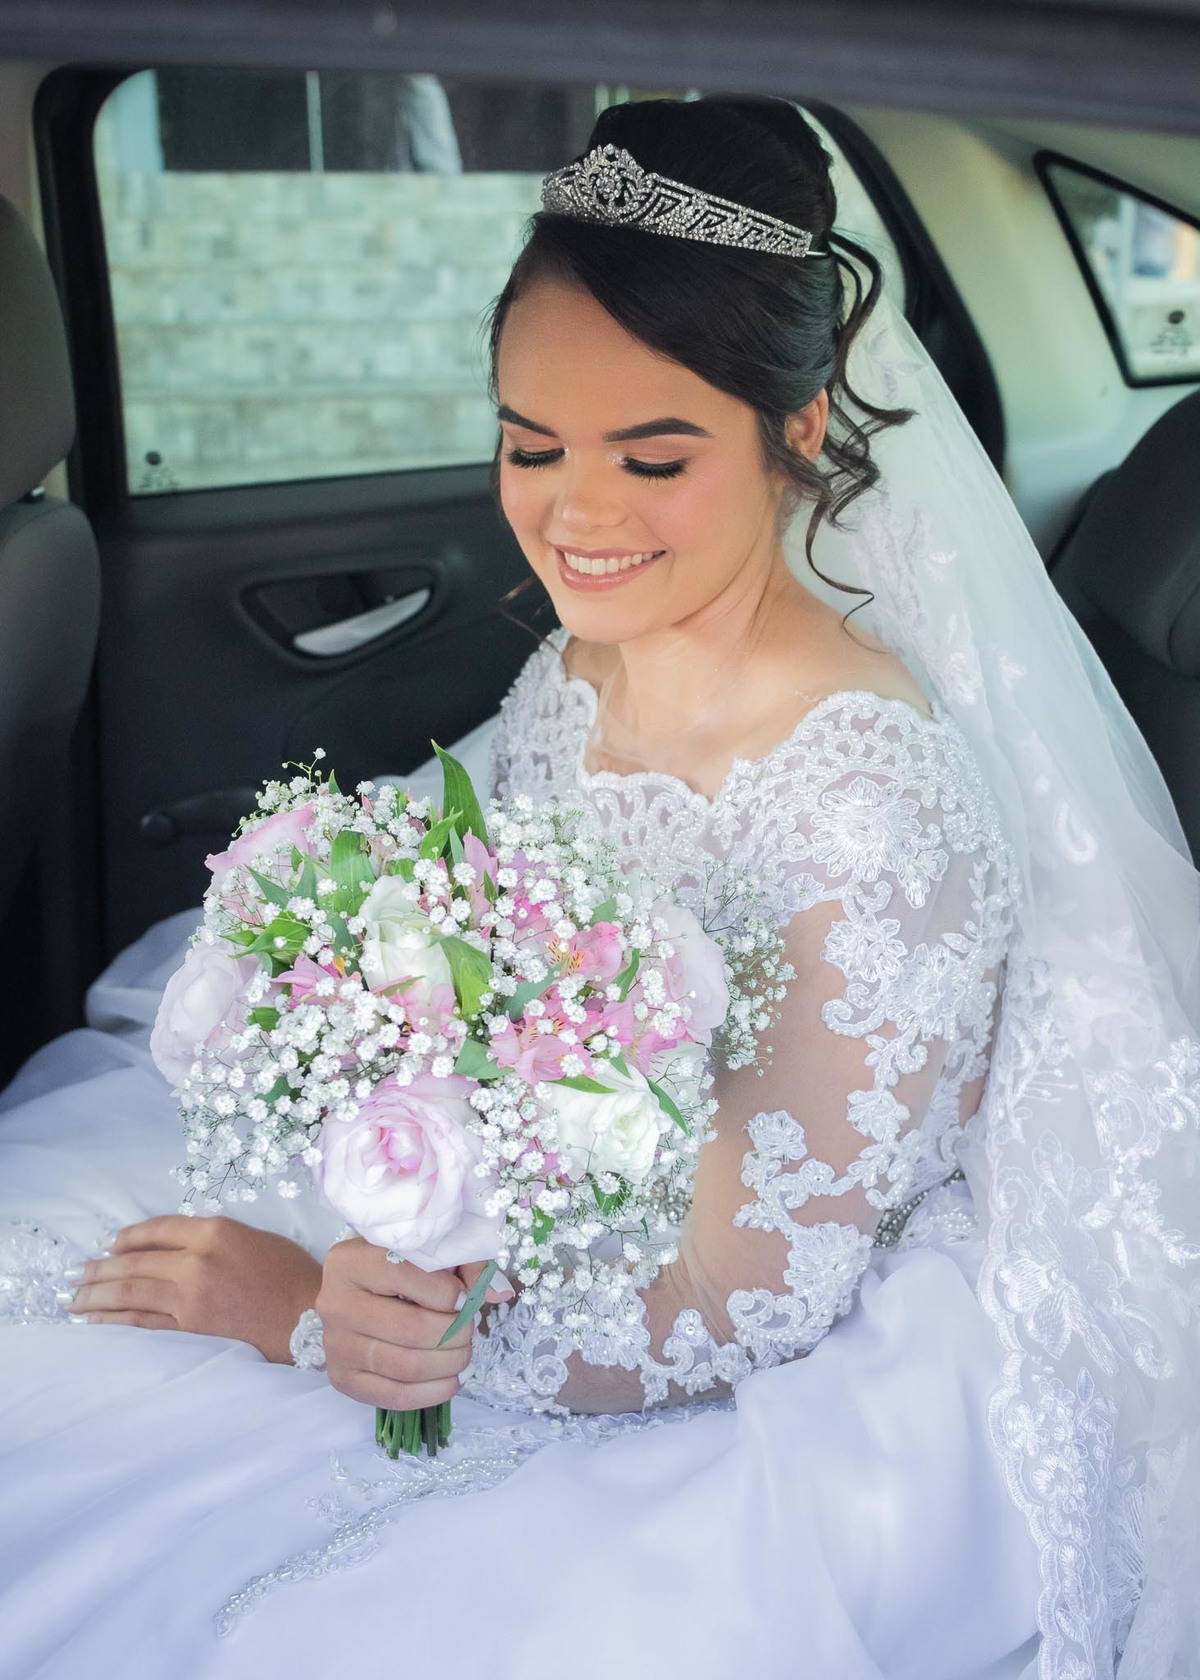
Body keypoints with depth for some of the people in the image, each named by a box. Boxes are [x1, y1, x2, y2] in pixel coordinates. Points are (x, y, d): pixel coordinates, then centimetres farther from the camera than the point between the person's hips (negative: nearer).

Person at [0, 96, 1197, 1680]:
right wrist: (398, 1267, -21)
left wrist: (313, 1311, -16)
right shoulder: (575, 675, -5)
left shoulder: (877, 798, -28)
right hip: (495, 1276, 7)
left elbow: (757, 1301, -23)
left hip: (764, 1414, -6)